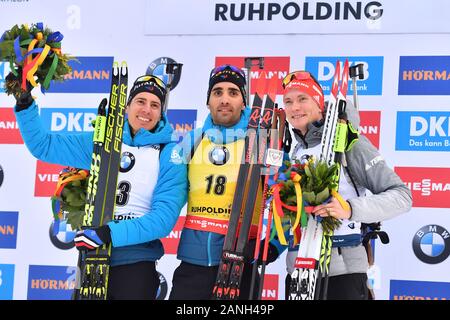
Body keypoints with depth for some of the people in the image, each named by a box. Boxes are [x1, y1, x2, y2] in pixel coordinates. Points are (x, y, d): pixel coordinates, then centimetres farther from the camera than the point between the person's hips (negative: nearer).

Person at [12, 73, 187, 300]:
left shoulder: (169, 155, -6)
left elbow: (164, 216, -16)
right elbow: (42, 144, 13)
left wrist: (109, 233, -24)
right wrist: (25, 105, 0)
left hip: (135, 266, -3)